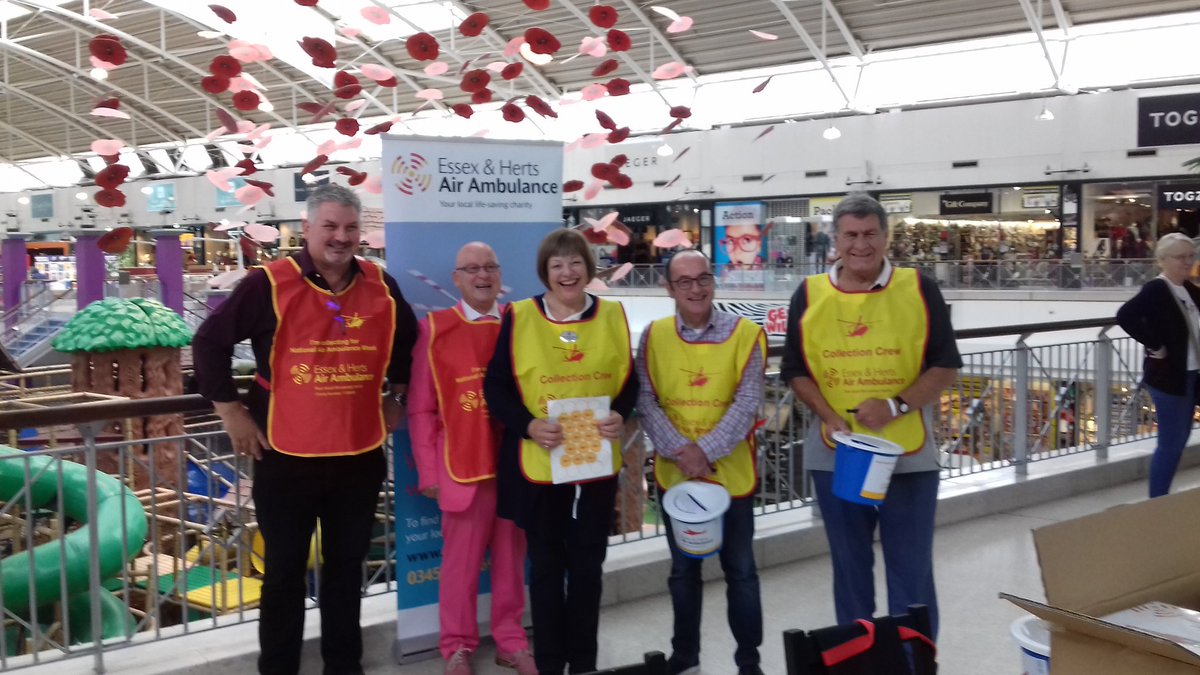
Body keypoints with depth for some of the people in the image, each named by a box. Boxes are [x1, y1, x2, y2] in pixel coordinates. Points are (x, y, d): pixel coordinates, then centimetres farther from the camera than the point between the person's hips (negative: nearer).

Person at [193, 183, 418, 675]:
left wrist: (396, 395, 16)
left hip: (360, 456, 3)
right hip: (286, 456, -3)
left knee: (346, 566, 16)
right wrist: (231, 412, -6)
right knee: (285, 571, 9)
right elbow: (210, 342, -5)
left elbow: (407, 341, 21)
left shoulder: (381, 287, 3)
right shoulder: (269, 284, -10)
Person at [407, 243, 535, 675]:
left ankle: (510, 640, 26)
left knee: (512, 559, 11)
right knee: (461, 562, 6)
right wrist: (429, 471, -4)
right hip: (463, 466, -2)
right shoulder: (435, 328, -3)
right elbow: (420, 409, -2)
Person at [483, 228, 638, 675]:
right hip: (538, 462, -2)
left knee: (588, 562, 11)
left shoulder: (612, 315, 3)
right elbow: (496, 387, -4)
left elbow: (629, 380, 9)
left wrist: (620, 415, -12)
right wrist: (528, 425, -19)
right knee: (547, 563, 8)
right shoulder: (519, 317, -5)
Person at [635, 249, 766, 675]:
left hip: (731, 474, -2)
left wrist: (706, 451, -21)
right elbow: (645, 401, -4)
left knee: (739, 568, 9)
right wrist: (680, 450, -18)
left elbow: (747, 403, -12)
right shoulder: (653, 336, 0)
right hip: (674, 475, 2)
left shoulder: (745, 333, -6)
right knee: (683, 568, 16)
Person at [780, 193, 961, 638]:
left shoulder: (919, 290, -2)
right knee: (850, 569, 14)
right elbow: (796, 372, 5)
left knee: (911, 572, 6)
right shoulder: (810, 295, 1)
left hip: (908, 456, -1)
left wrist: (896, 406, -15)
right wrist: (829, 416, -11)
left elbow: (945, 367, -1)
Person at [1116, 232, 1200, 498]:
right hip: (1167, 376, -9)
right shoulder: (1156, 289, -17)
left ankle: (1162, 497, 27)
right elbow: (1125, 315, -31)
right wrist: (1154, 344, -23)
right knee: (1171, 443, -5)